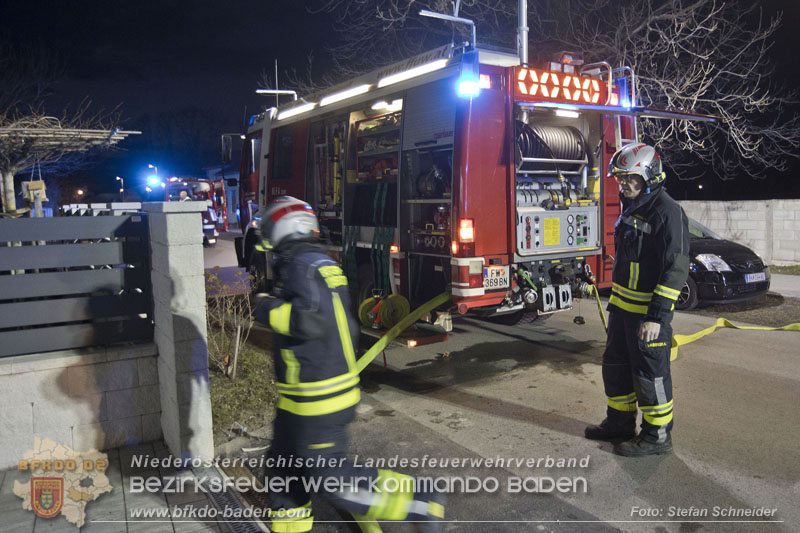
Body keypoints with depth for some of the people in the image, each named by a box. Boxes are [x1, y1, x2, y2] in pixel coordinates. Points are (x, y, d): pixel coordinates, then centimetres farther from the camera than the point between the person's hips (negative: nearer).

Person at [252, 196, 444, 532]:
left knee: (333, 480, -3)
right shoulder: (322, 264, 13)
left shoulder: (302, 264, -17)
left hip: (318, 402, -10)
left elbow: (313, 320, -31)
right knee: (284, 464, 20)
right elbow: (348, 329, 18)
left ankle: (420, 505, 4)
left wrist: (268, 311, -18)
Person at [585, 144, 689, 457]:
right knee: (616, 366, 18)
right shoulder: (632, 208, 11)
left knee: (650, 373, 2)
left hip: (648, 312, -9)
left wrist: (657, 317, -23)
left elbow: (676, 270, -21)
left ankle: (657, 436, 18)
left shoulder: (668, 212, -18)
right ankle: (620, 423, 34)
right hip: (622, 307, 9)